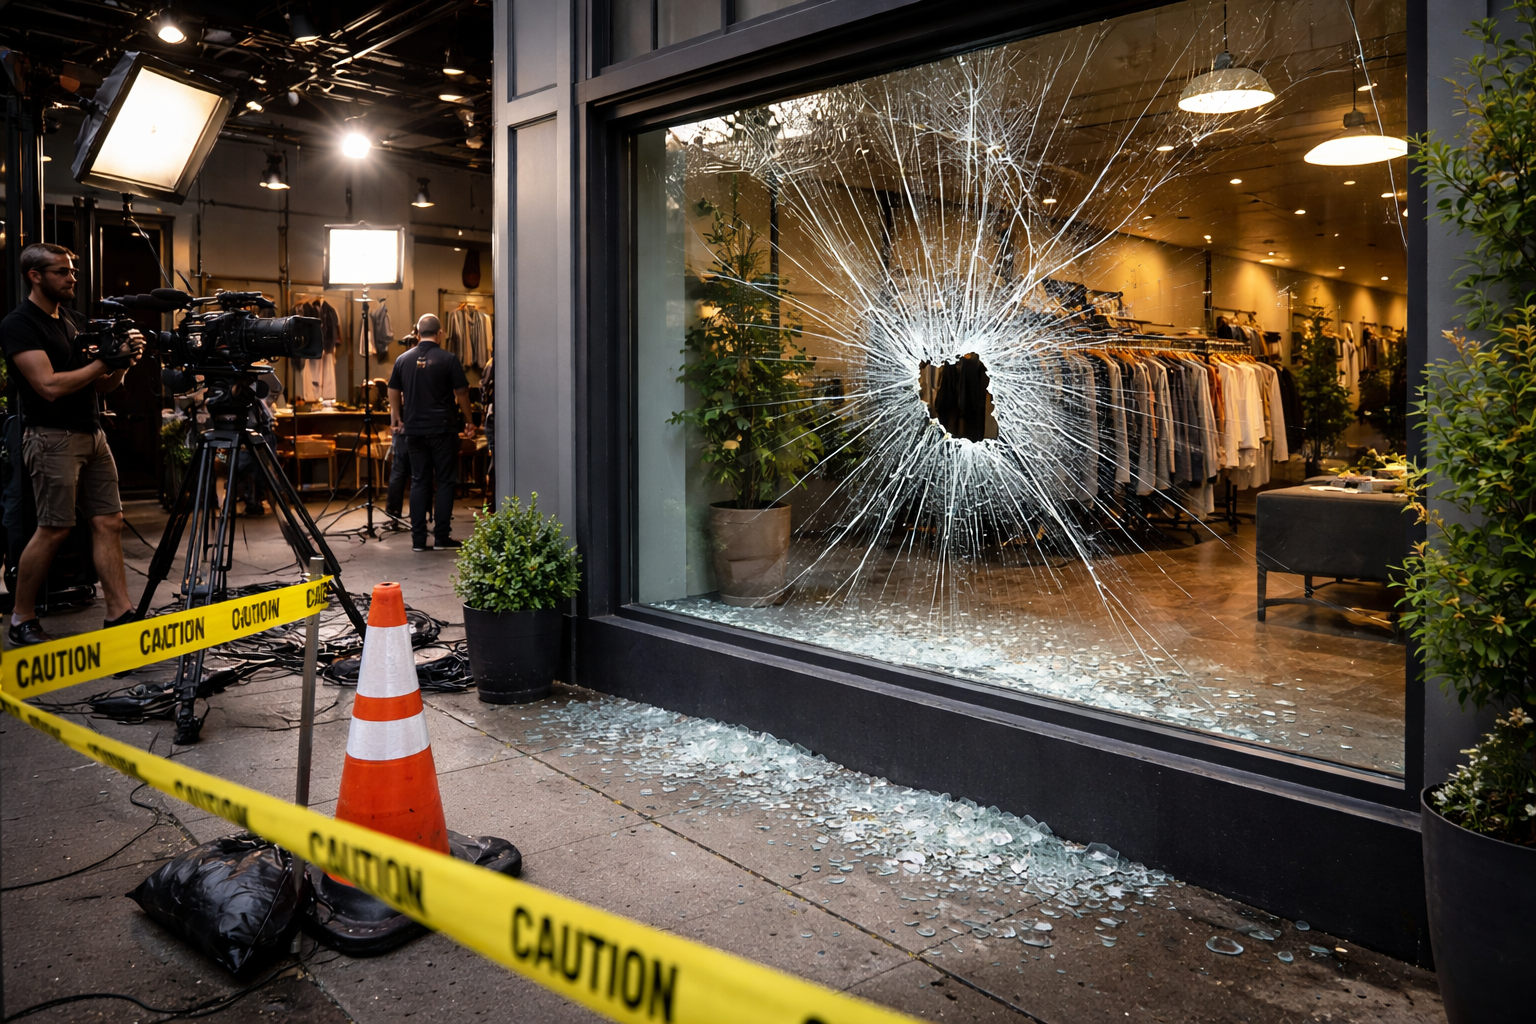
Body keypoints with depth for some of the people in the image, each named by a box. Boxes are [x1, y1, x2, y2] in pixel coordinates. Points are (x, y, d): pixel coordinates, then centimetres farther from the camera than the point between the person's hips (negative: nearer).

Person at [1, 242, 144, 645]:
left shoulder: (76, 320, 16)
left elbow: (104, 384, 15)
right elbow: (50, 386, -18)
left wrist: (123, 359, -4)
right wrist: (103, 361, -16)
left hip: (93, 434, 7)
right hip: (52, 438, -7)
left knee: (109, 522, 2)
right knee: (54, 530, -5)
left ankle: (120, 615, 2)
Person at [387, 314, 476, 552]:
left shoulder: (403, 360, 5)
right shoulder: (448, 359, -7)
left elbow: (393, 392, 12)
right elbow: (461, 392, -5)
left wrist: (397, 419, 25)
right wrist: (469, 421, 7)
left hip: (414, 430, 4)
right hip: (442, 429, -4)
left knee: (419, 482, 9)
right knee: (445, 482, 3)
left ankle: (418, 539, 8)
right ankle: (442, 537, 2)